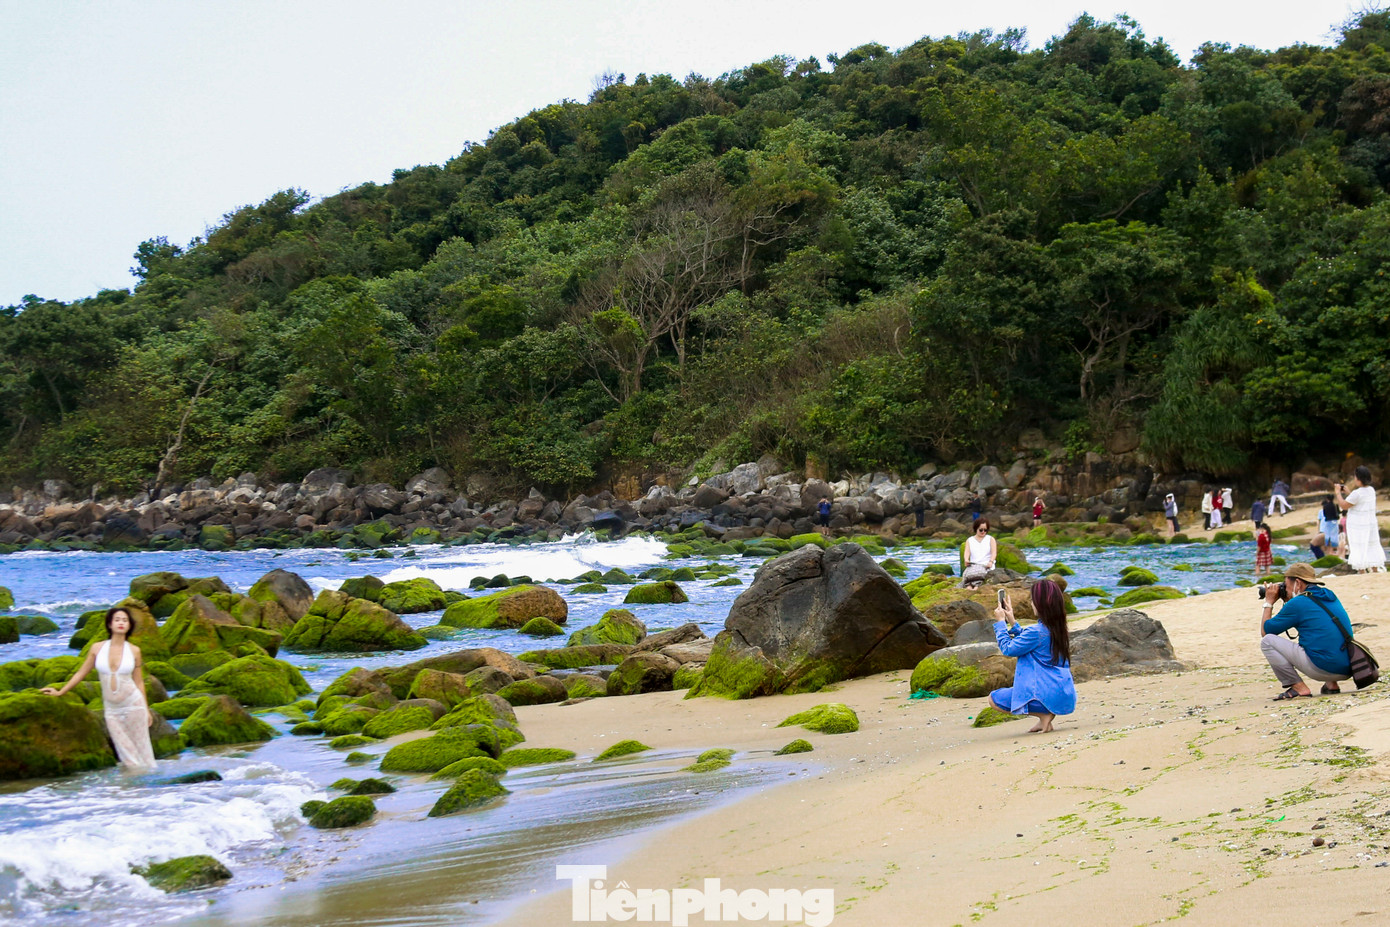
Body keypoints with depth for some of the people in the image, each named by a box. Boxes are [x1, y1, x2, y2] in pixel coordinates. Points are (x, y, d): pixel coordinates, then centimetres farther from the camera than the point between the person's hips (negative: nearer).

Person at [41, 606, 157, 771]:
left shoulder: (134, 651, -2)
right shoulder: (97, 649, -1)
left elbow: (139, 682, 5)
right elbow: (81, 673, 10)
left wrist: (146, 709, 5)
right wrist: (59, 692, 12)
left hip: (134, 705, -1)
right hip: (112, 709, 1)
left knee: (140, 747, 2)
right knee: (125, 751, 2)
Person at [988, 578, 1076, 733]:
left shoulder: (1036, 632, -20)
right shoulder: (1057, 628, 8)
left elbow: (1007, 649, -10)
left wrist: (1001, 622, 1)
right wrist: (1012, 622, 18)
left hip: (1049, 695, -9)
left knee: (994, 699, 0)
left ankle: (1044, 715, -5)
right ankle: (1046, 714, 10)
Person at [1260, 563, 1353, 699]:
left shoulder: (1297, 604, -6)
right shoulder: (1330, 596, 16)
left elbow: (1265, 631, 5)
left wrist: (1269, 602, 17)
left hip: (1323, 669, -8)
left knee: (1267, 641, 0)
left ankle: (1298, 688, -3)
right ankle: (1331, 684, 18)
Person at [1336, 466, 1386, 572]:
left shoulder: (1357, 493, -22)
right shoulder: (1371, 490, 3)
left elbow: (1343, 505, -14)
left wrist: (1338, 492, -3)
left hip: (1358, 527, -7)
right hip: (1371, 524, 7)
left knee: (1359, 550, -1)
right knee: (1372, 548, 15)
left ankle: (1362, 571, 0)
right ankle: (1375, 571, 21)